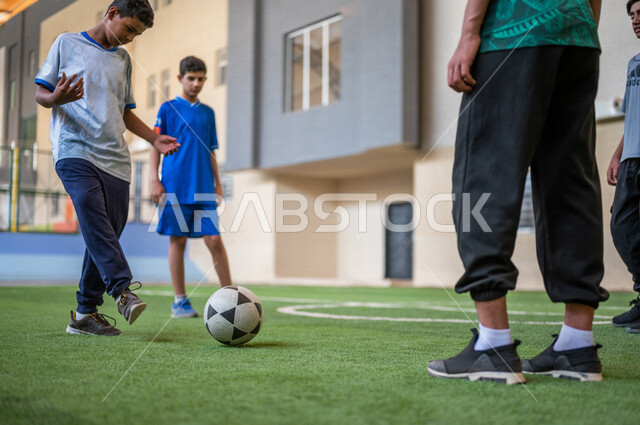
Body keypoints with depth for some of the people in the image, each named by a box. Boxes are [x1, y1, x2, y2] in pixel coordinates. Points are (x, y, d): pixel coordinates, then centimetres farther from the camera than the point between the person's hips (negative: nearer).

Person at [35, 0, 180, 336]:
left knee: (107, 232, -4)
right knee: (93, 213, -29)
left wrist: (155, 139, 15)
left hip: (115, 158, 5)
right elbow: (40, 93, 8)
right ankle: (122, 290, -35)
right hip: (74, 150, -5)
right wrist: (57, 98, -16)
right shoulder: (67, 43, 11)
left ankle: (85, 314, 2)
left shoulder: (123, 59, 25)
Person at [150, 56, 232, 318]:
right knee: (178, 241, 1)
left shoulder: (208, 113, 15)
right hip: (175, 187, -3)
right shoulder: (168, 109, 4)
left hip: (203, 189, 3)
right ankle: (180, 301, 9)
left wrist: (217, 183, 13)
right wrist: (155, 180, -6)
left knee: (214, 239, -4)